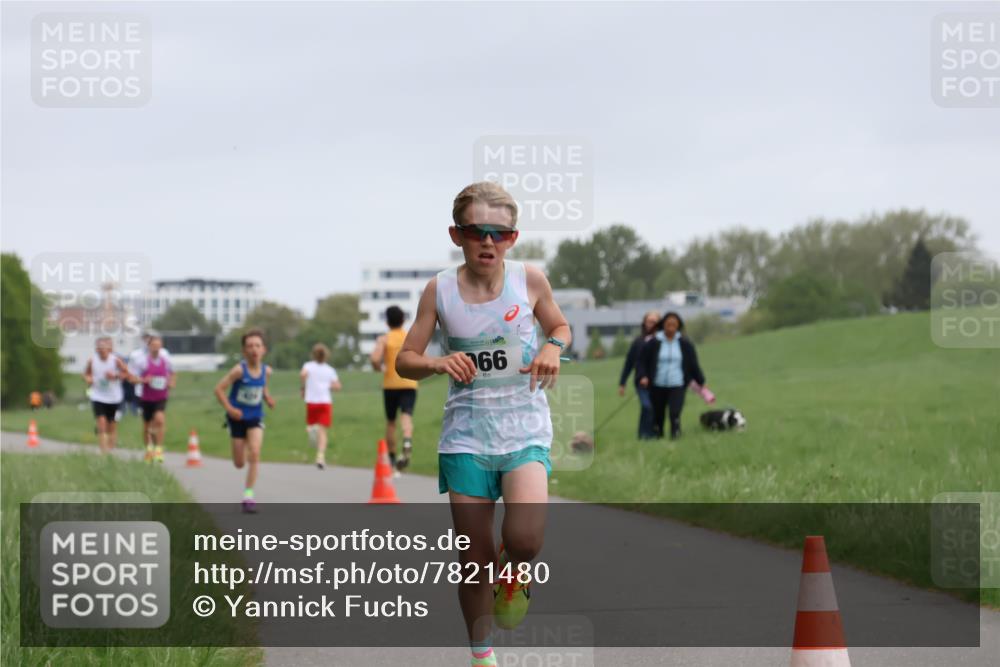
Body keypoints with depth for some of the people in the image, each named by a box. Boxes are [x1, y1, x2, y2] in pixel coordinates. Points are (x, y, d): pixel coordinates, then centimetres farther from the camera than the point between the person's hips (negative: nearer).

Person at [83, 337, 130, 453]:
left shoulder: (115, 361, -9)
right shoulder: (92, 361, -5)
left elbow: (126, 373, -2)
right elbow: (86, 374, 9)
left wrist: (115, 376, -19)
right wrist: (88, 379, -13)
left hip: (114, 397, 0)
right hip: (98, 397, 0)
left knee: (112, 425, 11)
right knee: (101, 422, -15)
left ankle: (111, 449, 26)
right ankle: (104, 450, -15)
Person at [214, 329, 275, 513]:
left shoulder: (266, 371, -5)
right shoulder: (239, 370, -18)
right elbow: (219, 389, -14)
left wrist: (268, 398, -2)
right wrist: (230, 409, -22)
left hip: (256, 418, 2)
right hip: (237, 418, -2)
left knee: (254, 453, -17)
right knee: (239, 463, 6)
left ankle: (248, 495, -11)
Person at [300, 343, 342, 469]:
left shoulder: (308, 366, 4)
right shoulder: (330, 370, 10)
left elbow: (303, 374, -18)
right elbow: (337, 386, 6)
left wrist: (303, 387, -3)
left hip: (311, 401, -1)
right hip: (326, 401, 1)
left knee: (310, 424, 20)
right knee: (322, 430, -3)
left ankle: (311, 428, -16)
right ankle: (320, 456, -18)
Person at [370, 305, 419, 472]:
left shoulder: (383, 339, -1)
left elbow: (374, 359, -17)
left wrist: (379, 368, 3)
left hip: (390, 384, 0)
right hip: (409, 383, 0)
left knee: (390, 421, 14)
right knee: (407, 415, -13)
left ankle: (391, 458, 21)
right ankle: (407, 442, -43)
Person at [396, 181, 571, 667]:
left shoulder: (530, 280, -3)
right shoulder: (440, 289, -3)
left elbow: (559, 326, 17)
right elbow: (404, 360, 4)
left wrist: (552, 348, -6)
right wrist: (438, 363, -17)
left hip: (525, 430, -1)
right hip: (466, 435, 1)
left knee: (525, 538, -24)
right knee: (474, 559, 3)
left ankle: (514, 576, 11)